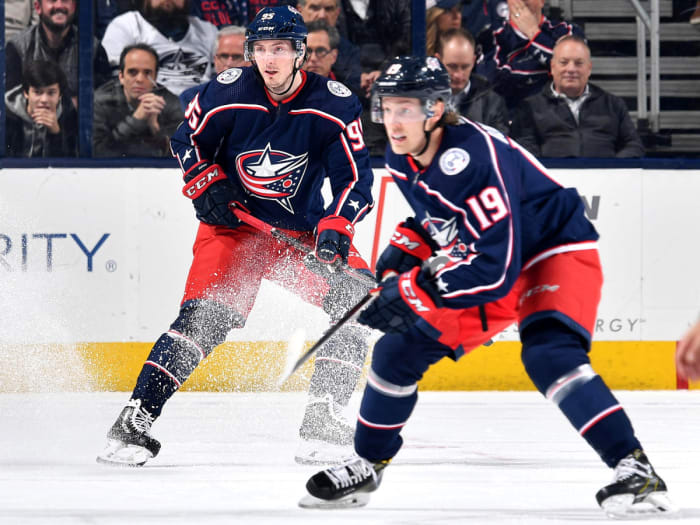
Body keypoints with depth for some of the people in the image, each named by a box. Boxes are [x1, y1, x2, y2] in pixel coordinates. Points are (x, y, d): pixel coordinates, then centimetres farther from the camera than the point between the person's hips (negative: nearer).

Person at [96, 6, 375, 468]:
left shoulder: (334, 105, -13)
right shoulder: (228, 93, -12)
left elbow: (356, 177, -11)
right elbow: (186, 140, 6)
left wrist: (335, 228, -26)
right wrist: (207, 185, -8)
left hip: (304, 229, 2)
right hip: (234, 221, -2)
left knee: (355, 297, -16)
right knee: (203, 317, -18)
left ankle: (324, 418, -8)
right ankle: (136, 419, -14)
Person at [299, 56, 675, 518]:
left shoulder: (473, 159, -33)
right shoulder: (403, 161, -6)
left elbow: (494, 268, -36)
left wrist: (415, 291, -35)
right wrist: (407, 248, -1)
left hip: (557, 252, -9)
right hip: (483, 261, 9)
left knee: (549, 353, -33)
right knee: (400, 349, 5)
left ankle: (635, 470, -33)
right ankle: (366, 466, 22)